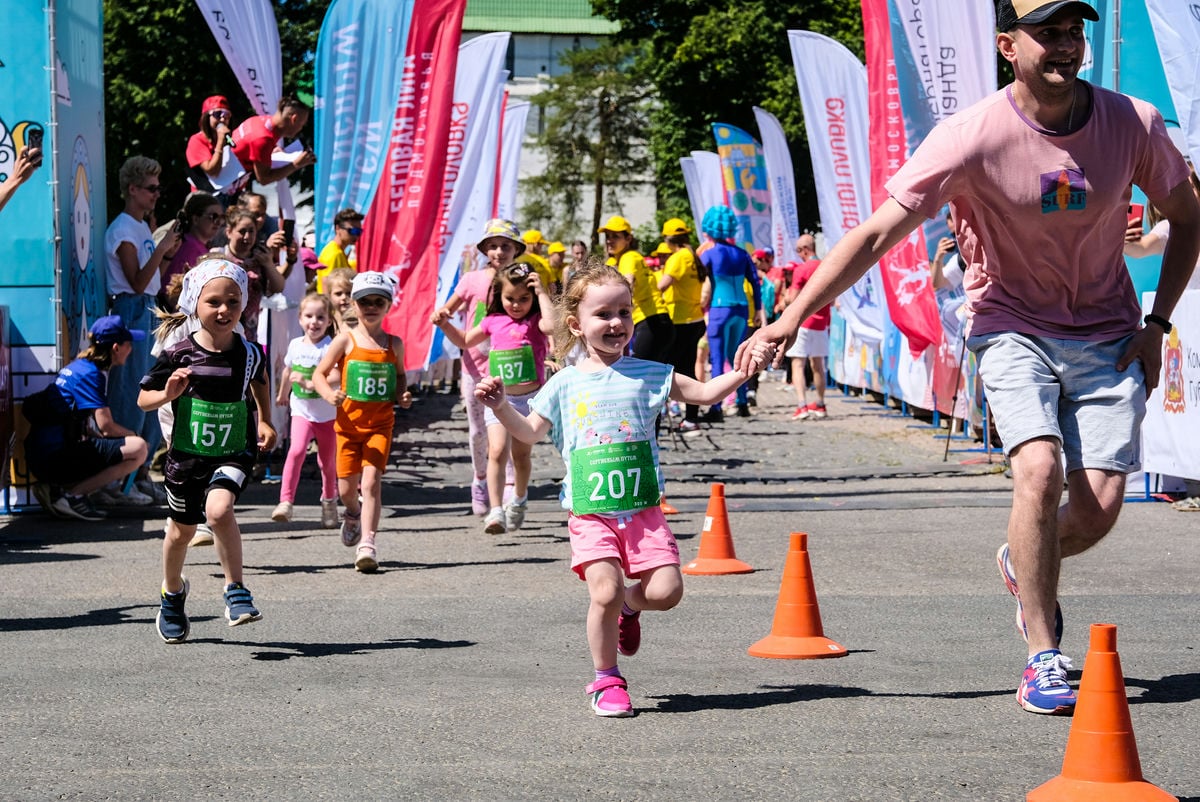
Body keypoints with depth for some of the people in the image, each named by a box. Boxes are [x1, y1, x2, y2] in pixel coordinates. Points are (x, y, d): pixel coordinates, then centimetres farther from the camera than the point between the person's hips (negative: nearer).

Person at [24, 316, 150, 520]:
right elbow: (105, 426, -15)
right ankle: (73, 495, -14)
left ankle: (53, 489, 10)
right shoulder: (90, 373, -9)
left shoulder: (79, 366, 19)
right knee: (138, 448, -17)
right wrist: (132, 435, 5)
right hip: (56, 457, -10)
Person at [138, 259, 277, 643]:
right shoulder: (178, 355, -12)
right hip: (186, 454, 1)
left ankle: (236, 591, -13)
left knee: (218, 509, -28)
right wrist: (167, 394, -23)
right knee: (181, 529, 16)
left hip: (234, 453, -1)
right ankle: (172, 593, 44)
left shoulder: (249, 353, -6)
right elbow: (144, 399, -4)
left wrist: (265, 422, 12)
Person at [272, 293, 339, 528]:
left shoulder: (331, 347, -13)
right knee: (297, 450, -22)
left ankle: (329, 502, 36)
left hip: (328, 413, -2)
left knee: (327, 461, 11)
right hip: (302, 411, 2)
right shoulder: (295, 345, 2)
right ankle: (285, 502, -25)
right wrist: (282, 394, 36)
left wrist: (310, 384, -35)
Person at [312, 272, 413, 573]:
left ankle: (367, 545, -19)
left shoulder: (394, 344, 4)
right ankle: (352, 513, 44)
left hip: (380, 424, 0)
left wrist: (402, 395, -1)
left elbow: (400, 376, 20)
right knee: (347, 488, 9)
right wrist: (330, 395, -21)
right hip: (349, 422, 0)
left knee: (371, 481, -15)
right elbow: (319, 374, -2)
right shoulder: (346, 340, -3)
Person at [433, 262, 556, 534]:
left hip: (530, 397, -2)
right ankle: (496, 511, -20)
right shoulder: (494, 322, 7)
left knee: (521, 454, 13)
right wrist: (445, 324, 11)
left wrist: (542, 293, -22)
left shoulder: (535, 321, -4)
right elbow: (465, 340, 24)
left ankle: (519, 501, 38)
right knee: (497, 451, -14)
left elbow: (552, 326, -30)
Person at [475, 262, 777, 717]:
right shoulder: (565, 384, 7)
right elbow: (530, 432, 11)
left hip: (642, 510, 1)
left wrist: (744, 369, -8)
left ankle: (629, 607, 25)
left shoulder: (648, 375, 8)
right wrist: (500, 407, -6)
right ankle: (606, 680, 3)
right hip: (590, 513, -1)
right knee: (605, 593, -17)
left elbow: (704, 393, 6)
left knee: (666, 589, -11)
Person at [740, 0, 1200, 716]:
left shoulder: (1133, 124, -9)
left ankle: (1024, 565, 29)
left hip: (1107, 335, 3)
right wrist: (793, 317, -25)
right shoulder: (973, 137, -18)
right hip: (1013, 328, -2)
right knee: (1040, 470, -25)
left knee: (1100, 508, -8)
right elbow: (876, 233, -18)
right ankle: (1044, 658, -11)